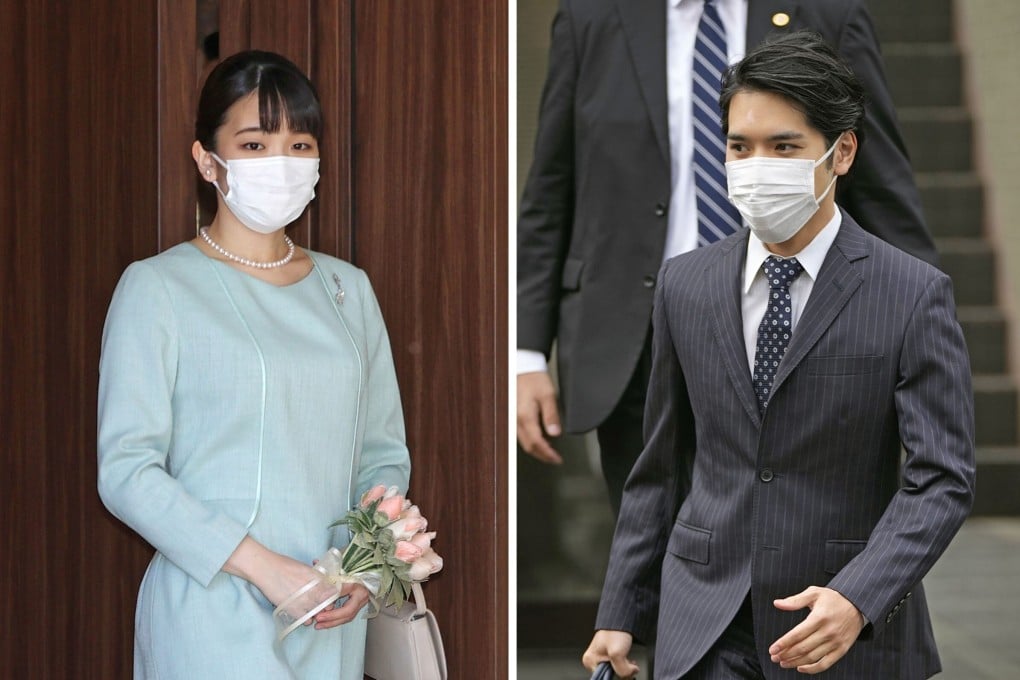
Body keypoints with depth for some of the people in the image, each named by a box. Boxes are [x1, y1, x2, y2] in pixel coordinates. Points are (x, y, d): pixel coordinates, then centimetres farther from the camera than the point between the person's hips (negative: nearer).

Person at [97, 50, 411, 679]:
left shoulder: (348, 289, 11)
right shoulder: (158, 288, -4)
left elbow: (384, 454, 12)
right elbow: (126, 470, -11)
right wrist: (264, 566, -17)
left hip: (331, 624, 5)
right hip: (213, 621, -5)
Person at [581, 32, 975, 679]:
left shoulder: (915, 295, -7)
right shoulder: (685, 285, 6)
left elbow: (941, 479, -11)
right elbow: (662, 469, 12)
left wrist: (856, 599, -25)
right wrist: (620, 614, 10)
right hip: (703, 627, 2)